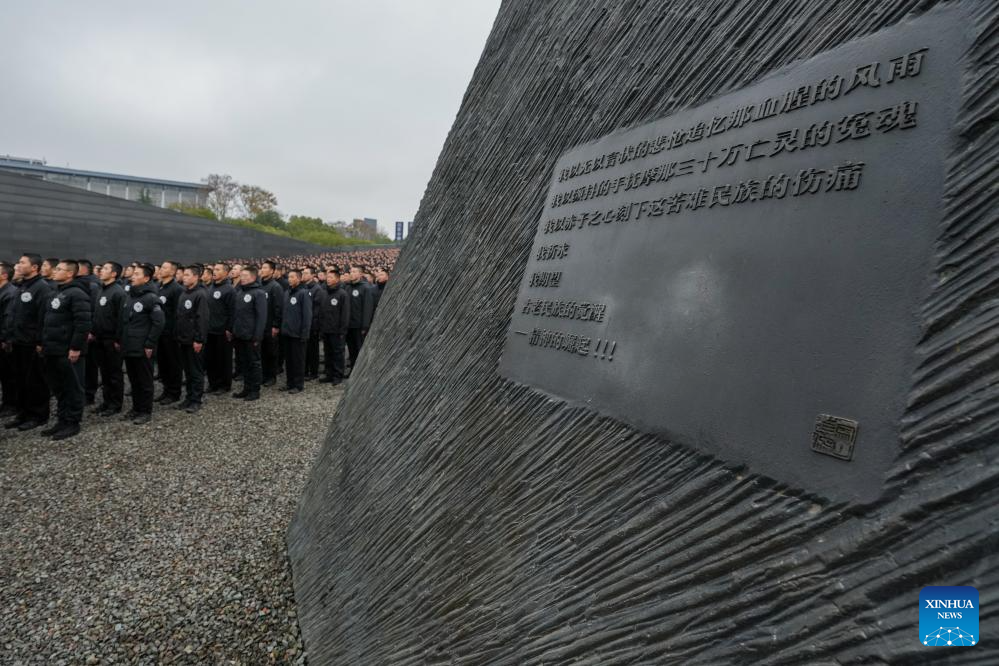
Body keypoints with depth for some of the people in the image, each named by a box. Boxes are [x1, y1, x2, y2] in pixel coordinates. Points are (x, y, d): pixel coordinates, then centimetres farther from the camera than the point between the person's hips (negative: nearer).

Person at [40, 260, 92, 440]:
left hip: (69, 351, -10)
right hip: (53, 350, 10)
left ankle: (73, 423, 8)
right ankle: (62, 420, 24)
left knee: (72, 388, 0)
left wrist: (76, 347, -22)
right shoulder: (54, 294, 17)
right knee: (58, 387, 15)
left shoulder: (77, 294, -14)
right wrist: (42, 343, 17)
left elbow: (83, 323, -21)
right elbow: (46, 321, 23)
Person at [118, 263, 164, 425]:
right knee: (133, 380, 15)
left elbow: (158, 323, -16)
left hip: (142, 348, -8)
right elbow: (123, 320, 19)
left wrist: (150, 344, -17)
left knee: (144, 381, 2)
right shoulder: (130, 296, 12)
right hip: (128, 347, 8)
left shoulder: (151, 298, -13)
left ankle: (146, 412, 11)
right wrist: (120, 339, 13)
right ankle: (136, 408, 26)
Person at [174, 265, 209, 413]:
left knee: (196, 371, 0)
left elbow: (202, 319, -18)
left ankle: (196, 400, 7)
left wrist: (199, 340, -20)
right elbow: (179, 316, 18)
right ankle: (189, 397, 22)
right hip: (183, 340, 8)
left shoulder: (201, 294, -13)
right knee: (187, 370, 14)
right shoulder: (183, 294, 13)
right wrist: (178, 336, 14)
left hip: (194, 341, -8)